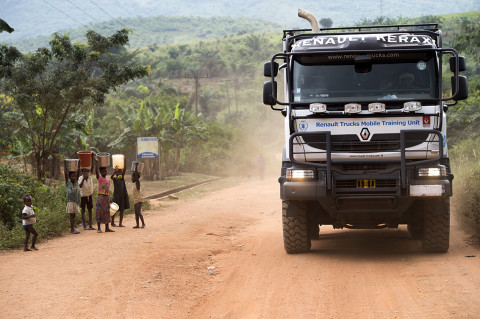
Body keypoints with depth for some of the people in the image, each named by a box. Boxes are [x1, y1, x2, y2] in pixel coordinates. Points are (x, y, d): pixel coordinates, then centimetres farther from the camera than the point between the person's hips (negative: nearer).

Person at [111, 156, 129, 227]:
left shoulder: (122, 178, 6)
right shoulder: (115, 179, -2)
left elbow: (124, 169, -4)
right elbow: (111, 177, -26)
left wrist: (124, 161, -14)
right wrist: (115, 171, -42)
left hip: (122, 195, 4)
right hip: (116, 195, -4)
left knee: (122, 209, 5)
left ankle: (120, 223, 8)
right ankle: (113, 222, 13)